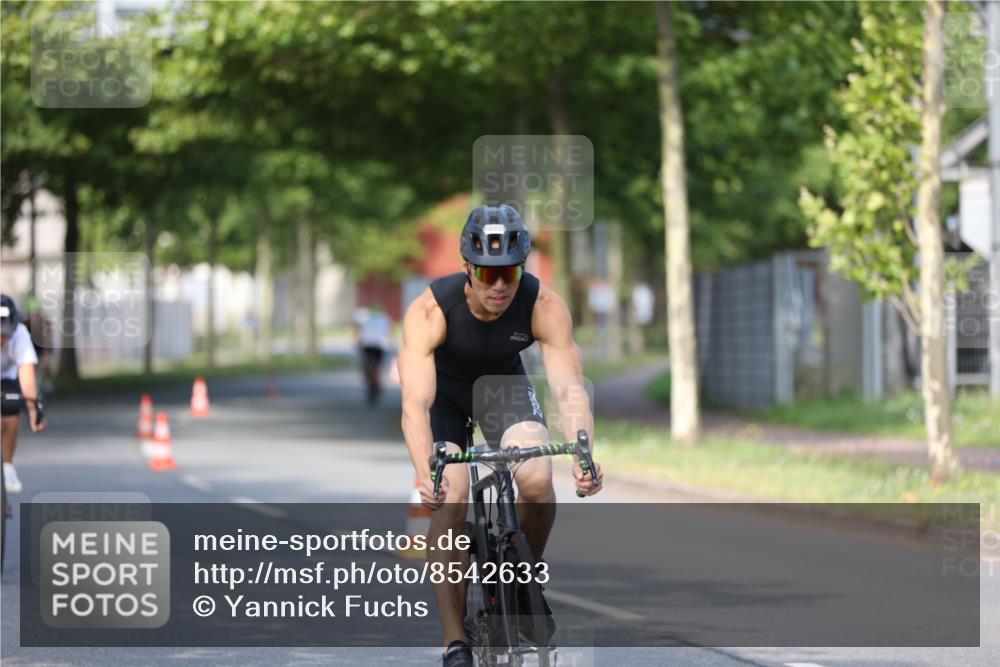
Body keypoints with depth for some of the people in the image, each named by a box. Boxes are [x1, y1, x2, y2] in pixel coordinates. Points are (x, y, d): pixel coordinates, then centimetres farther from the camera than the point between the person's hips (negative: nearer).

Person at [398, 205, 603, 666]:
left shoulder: (545, 307, -30)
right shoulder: (429, 311, -36)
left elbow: (569, 388, -35)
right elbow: (415, 403, -43)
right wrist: (424, 471, -60)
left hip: (503, 383, 1)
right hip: (442, 391, -1)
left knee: (537, 481, -24)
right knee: (449, 502, -20)